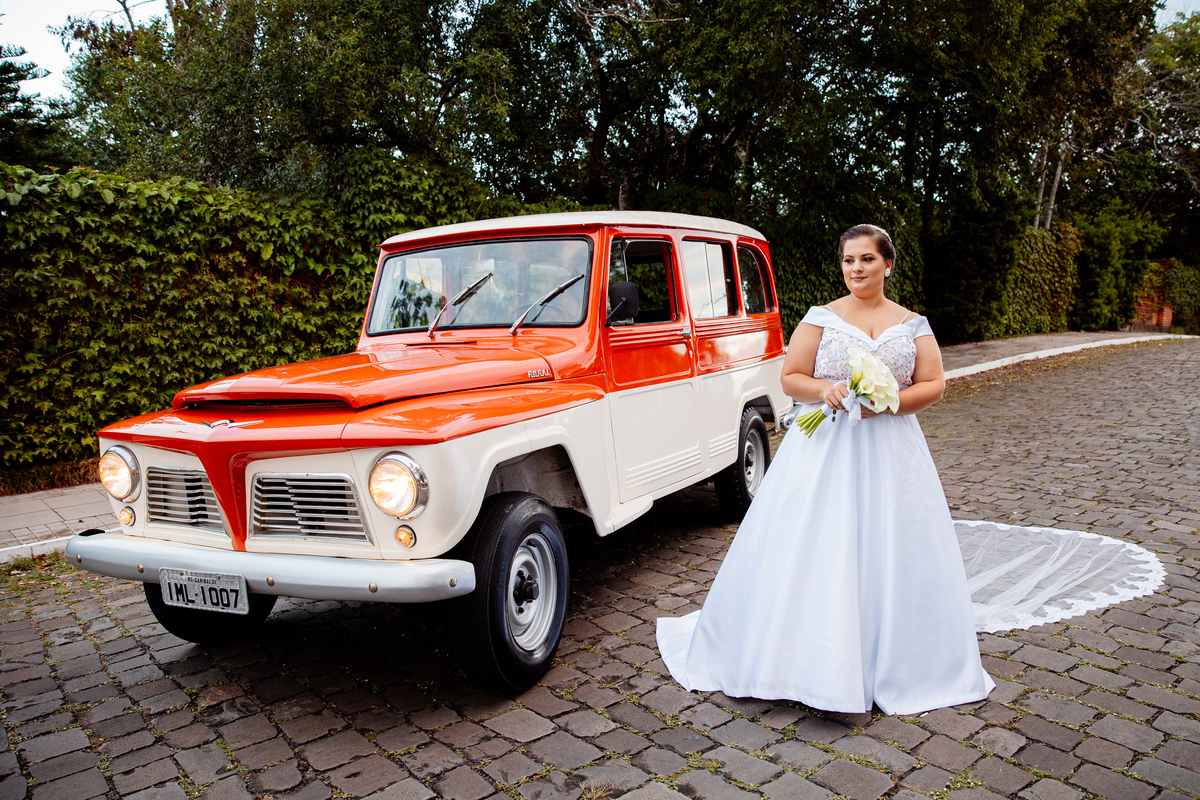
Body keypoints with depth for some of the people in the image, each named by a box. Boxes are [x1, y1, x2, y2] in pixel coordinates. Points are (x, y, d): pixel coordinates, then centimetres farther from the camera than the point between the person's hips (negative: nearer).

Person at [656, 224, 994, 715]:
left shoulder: (913, 325, 8)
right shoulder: (820, 318, 3)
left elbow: (933, 386, 2)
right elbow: (791, 378, 0)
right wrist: (826, 390, -20)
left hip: (890, 451, 2)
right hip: (824, 449, -2)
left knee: (889, 557, 4)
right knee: (811, 553, -3)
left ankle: (889, 667, 20)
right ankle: (813, 662, 11)